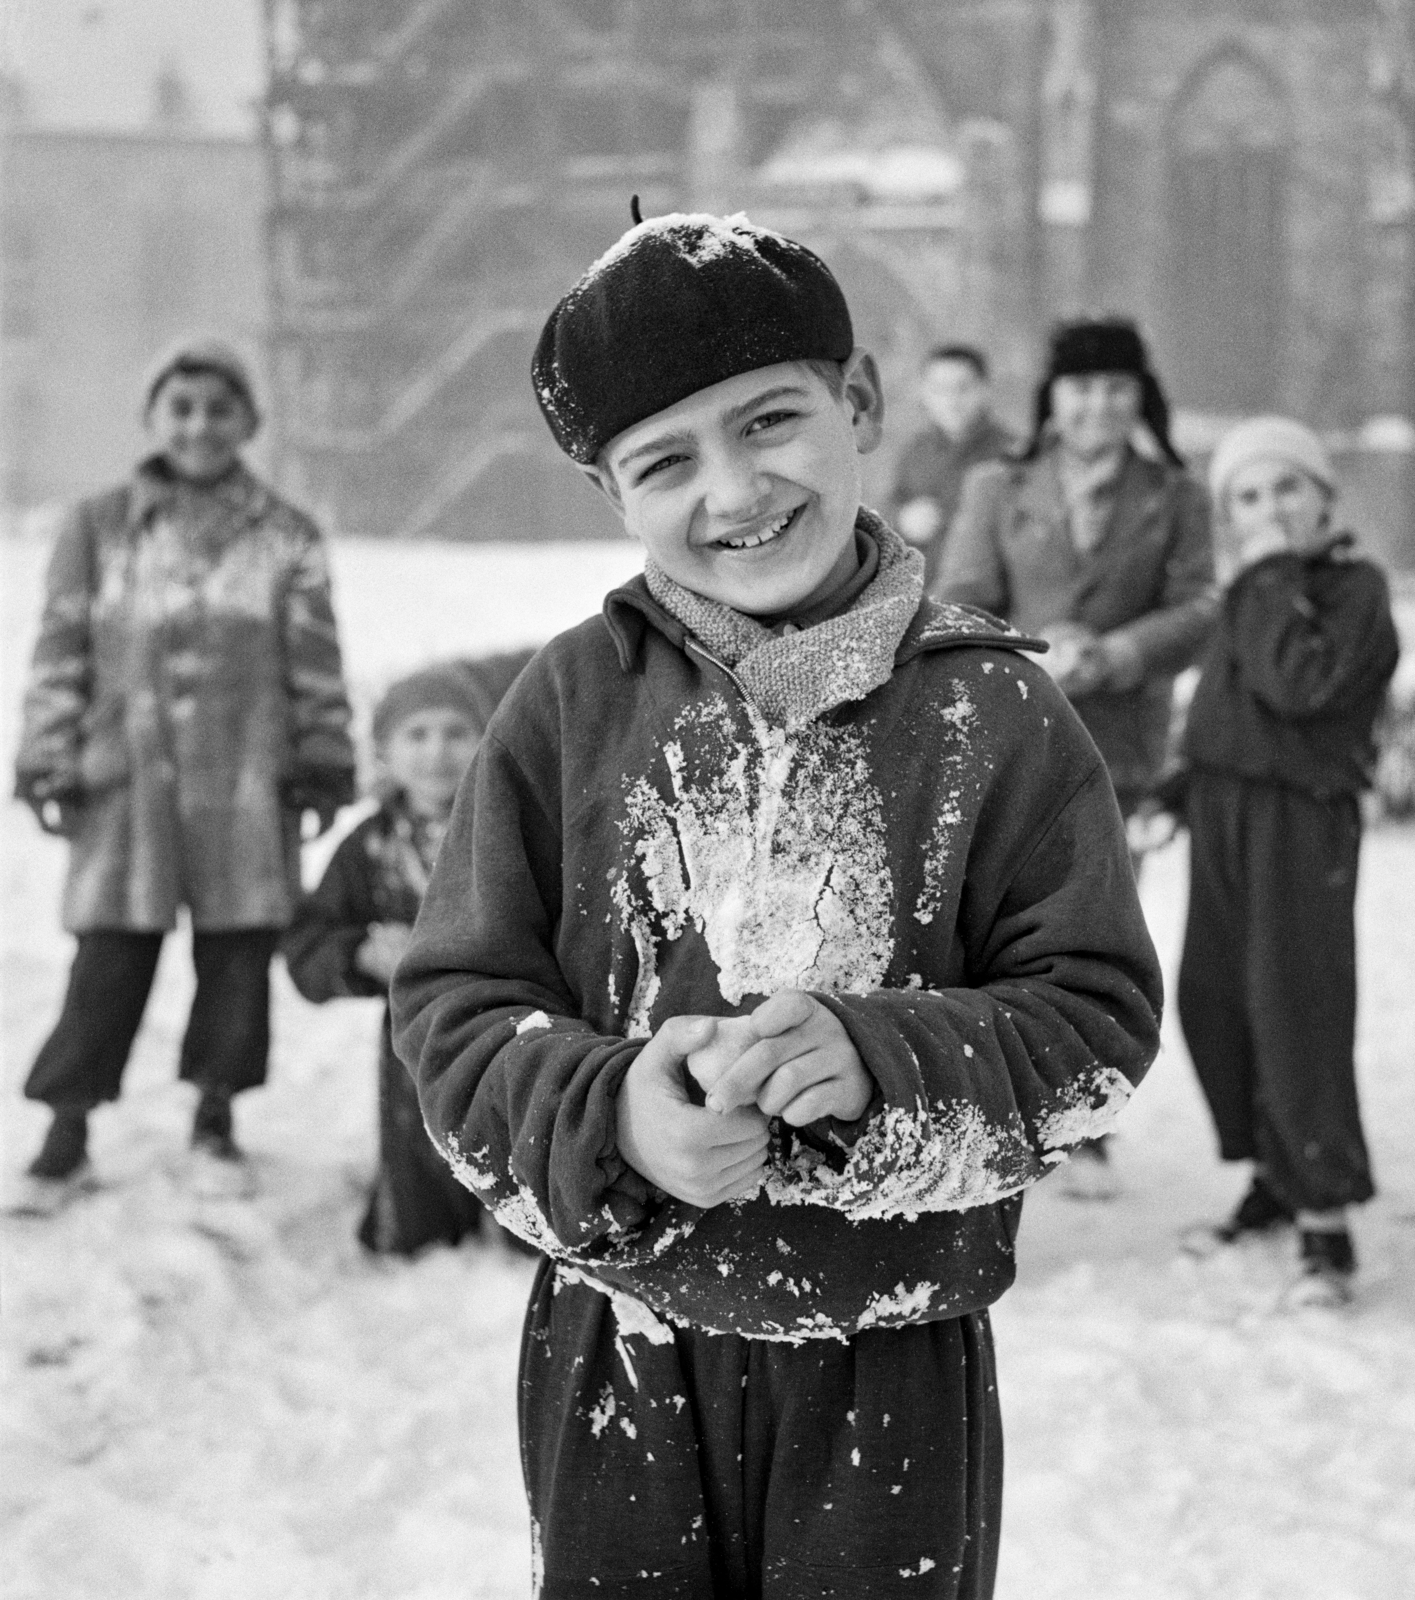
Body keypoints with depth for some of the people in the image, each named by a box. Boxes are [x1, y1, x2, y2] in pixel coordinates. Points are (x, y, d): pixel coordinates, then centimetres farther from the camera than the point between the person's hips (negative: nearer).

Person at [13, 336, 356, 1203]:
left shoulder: (286, 537, 6)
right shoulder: (100, 529, 5)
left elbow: (316, 662, 7)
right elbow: (61, 653, 5)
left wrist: (322, 764, 4)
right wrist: (50, 765, 1)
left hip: (249, 788, 1)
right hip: (127, 782, -1)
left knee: (239, 955, 6)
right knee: (109, 962, -1)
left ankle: (216, 1115, 22)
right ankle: (69, 1128, 7)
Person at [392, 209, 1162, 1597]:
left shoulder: (992, 715, -7)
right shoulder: (572, 703, -4)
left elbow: (1098, 1011, -6)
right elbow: (454, 1001, -2)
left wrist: (885, 1063, -23)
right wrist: (607, 1112, -22)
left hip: (893, 1369, -1)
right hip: (618, 1362, 1)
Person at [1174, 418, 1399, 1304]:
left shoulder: (1357, 588, -9)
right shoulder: (1251, 593, 14)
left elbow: (1299, 684, -24)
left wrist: (1275, 580, -17)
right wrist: (1176, 795, 20)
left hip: (1302, 816, -8)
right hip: (1223, 808, 8)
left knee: (1297, 1009, -9)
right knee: (1213, 1001, 9)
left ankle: (1326, 1216, -4)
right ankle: (1275, 1174, 24)